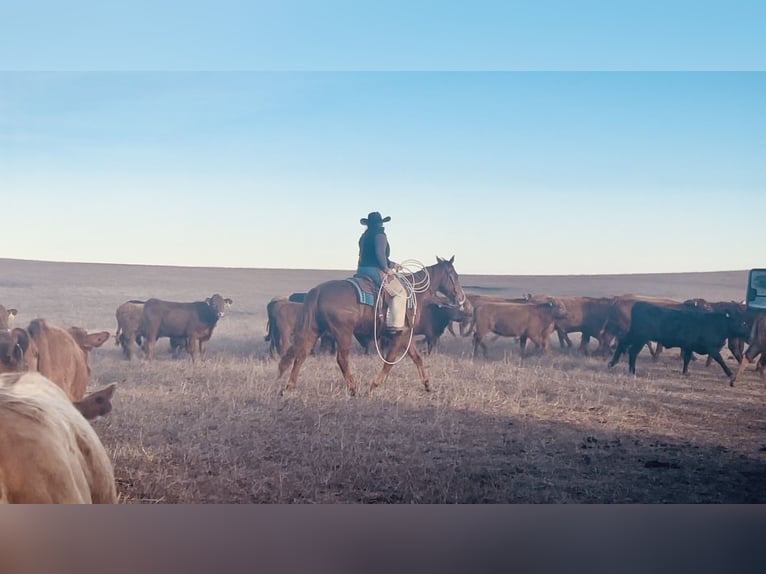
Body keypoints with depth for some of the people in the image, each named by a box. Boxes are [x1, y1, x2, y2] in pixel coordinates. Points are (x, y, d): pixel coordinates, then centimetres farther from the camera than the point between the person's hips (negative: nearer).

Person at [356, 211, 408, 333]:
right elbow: (380, 253, -23)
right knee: (400, 292, -9)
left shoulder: (365, 236, 20)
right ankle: (394, 325, -20)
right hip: (375, 270, -10)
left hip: (362, 270, 10)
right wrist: (387, 269, -13)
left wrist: (392, 264, 27)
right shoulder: (380, 235, -9)